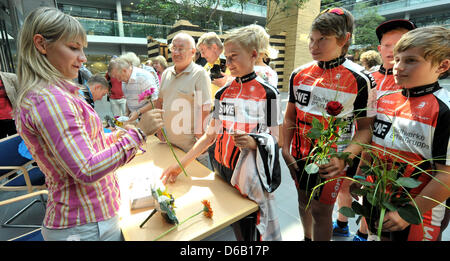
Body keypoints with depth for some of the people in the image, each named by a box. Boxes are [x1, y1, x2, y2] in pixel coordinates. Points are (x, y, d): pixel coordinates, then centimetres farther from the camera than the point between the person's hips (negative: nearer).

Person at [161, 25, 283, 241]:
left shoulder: (268, 93, -9)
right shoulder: (223, 93, 4)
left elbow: (275, 139, -7)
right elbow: (210, 135, 5)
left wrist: (253, 142, -28)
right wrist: (181, 164, 0)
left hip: (250, 174, -4)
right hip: (222, 169, 4)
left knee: (250, 231, 9)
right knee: (234, 227, 17)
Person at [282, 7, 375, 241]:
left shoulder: (360, 80, -11)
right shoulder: (299, 74, 0)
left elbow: (365, 128, -9)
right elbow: (290, 117, 5)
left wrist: (344, 158, -24)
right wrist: (285, 149, -2)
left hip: (330, 161, -4)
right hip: (299, 156, 5)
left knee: (321, 211, 7)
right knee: (303, 201, 22)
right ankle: (307, 238, 48)